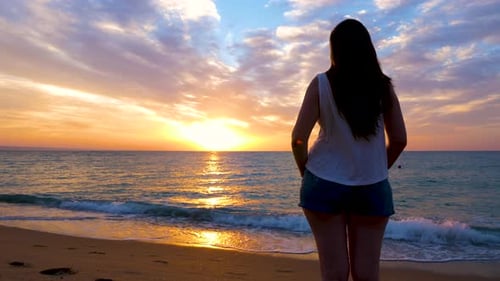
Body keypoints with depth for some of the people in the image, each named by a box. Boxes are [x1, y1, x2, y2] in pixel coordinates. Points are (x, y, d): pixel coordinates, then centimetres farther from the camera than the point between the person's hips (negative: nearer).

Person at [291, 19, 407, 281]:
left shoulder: (321, 83, -6)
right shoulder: (384, 86, 2)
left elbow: (299, 138, -10)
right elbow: (399, 140, 4)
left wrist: (306, 172, 6)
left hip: (325, 184, -2)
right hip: (372, 188, 2)